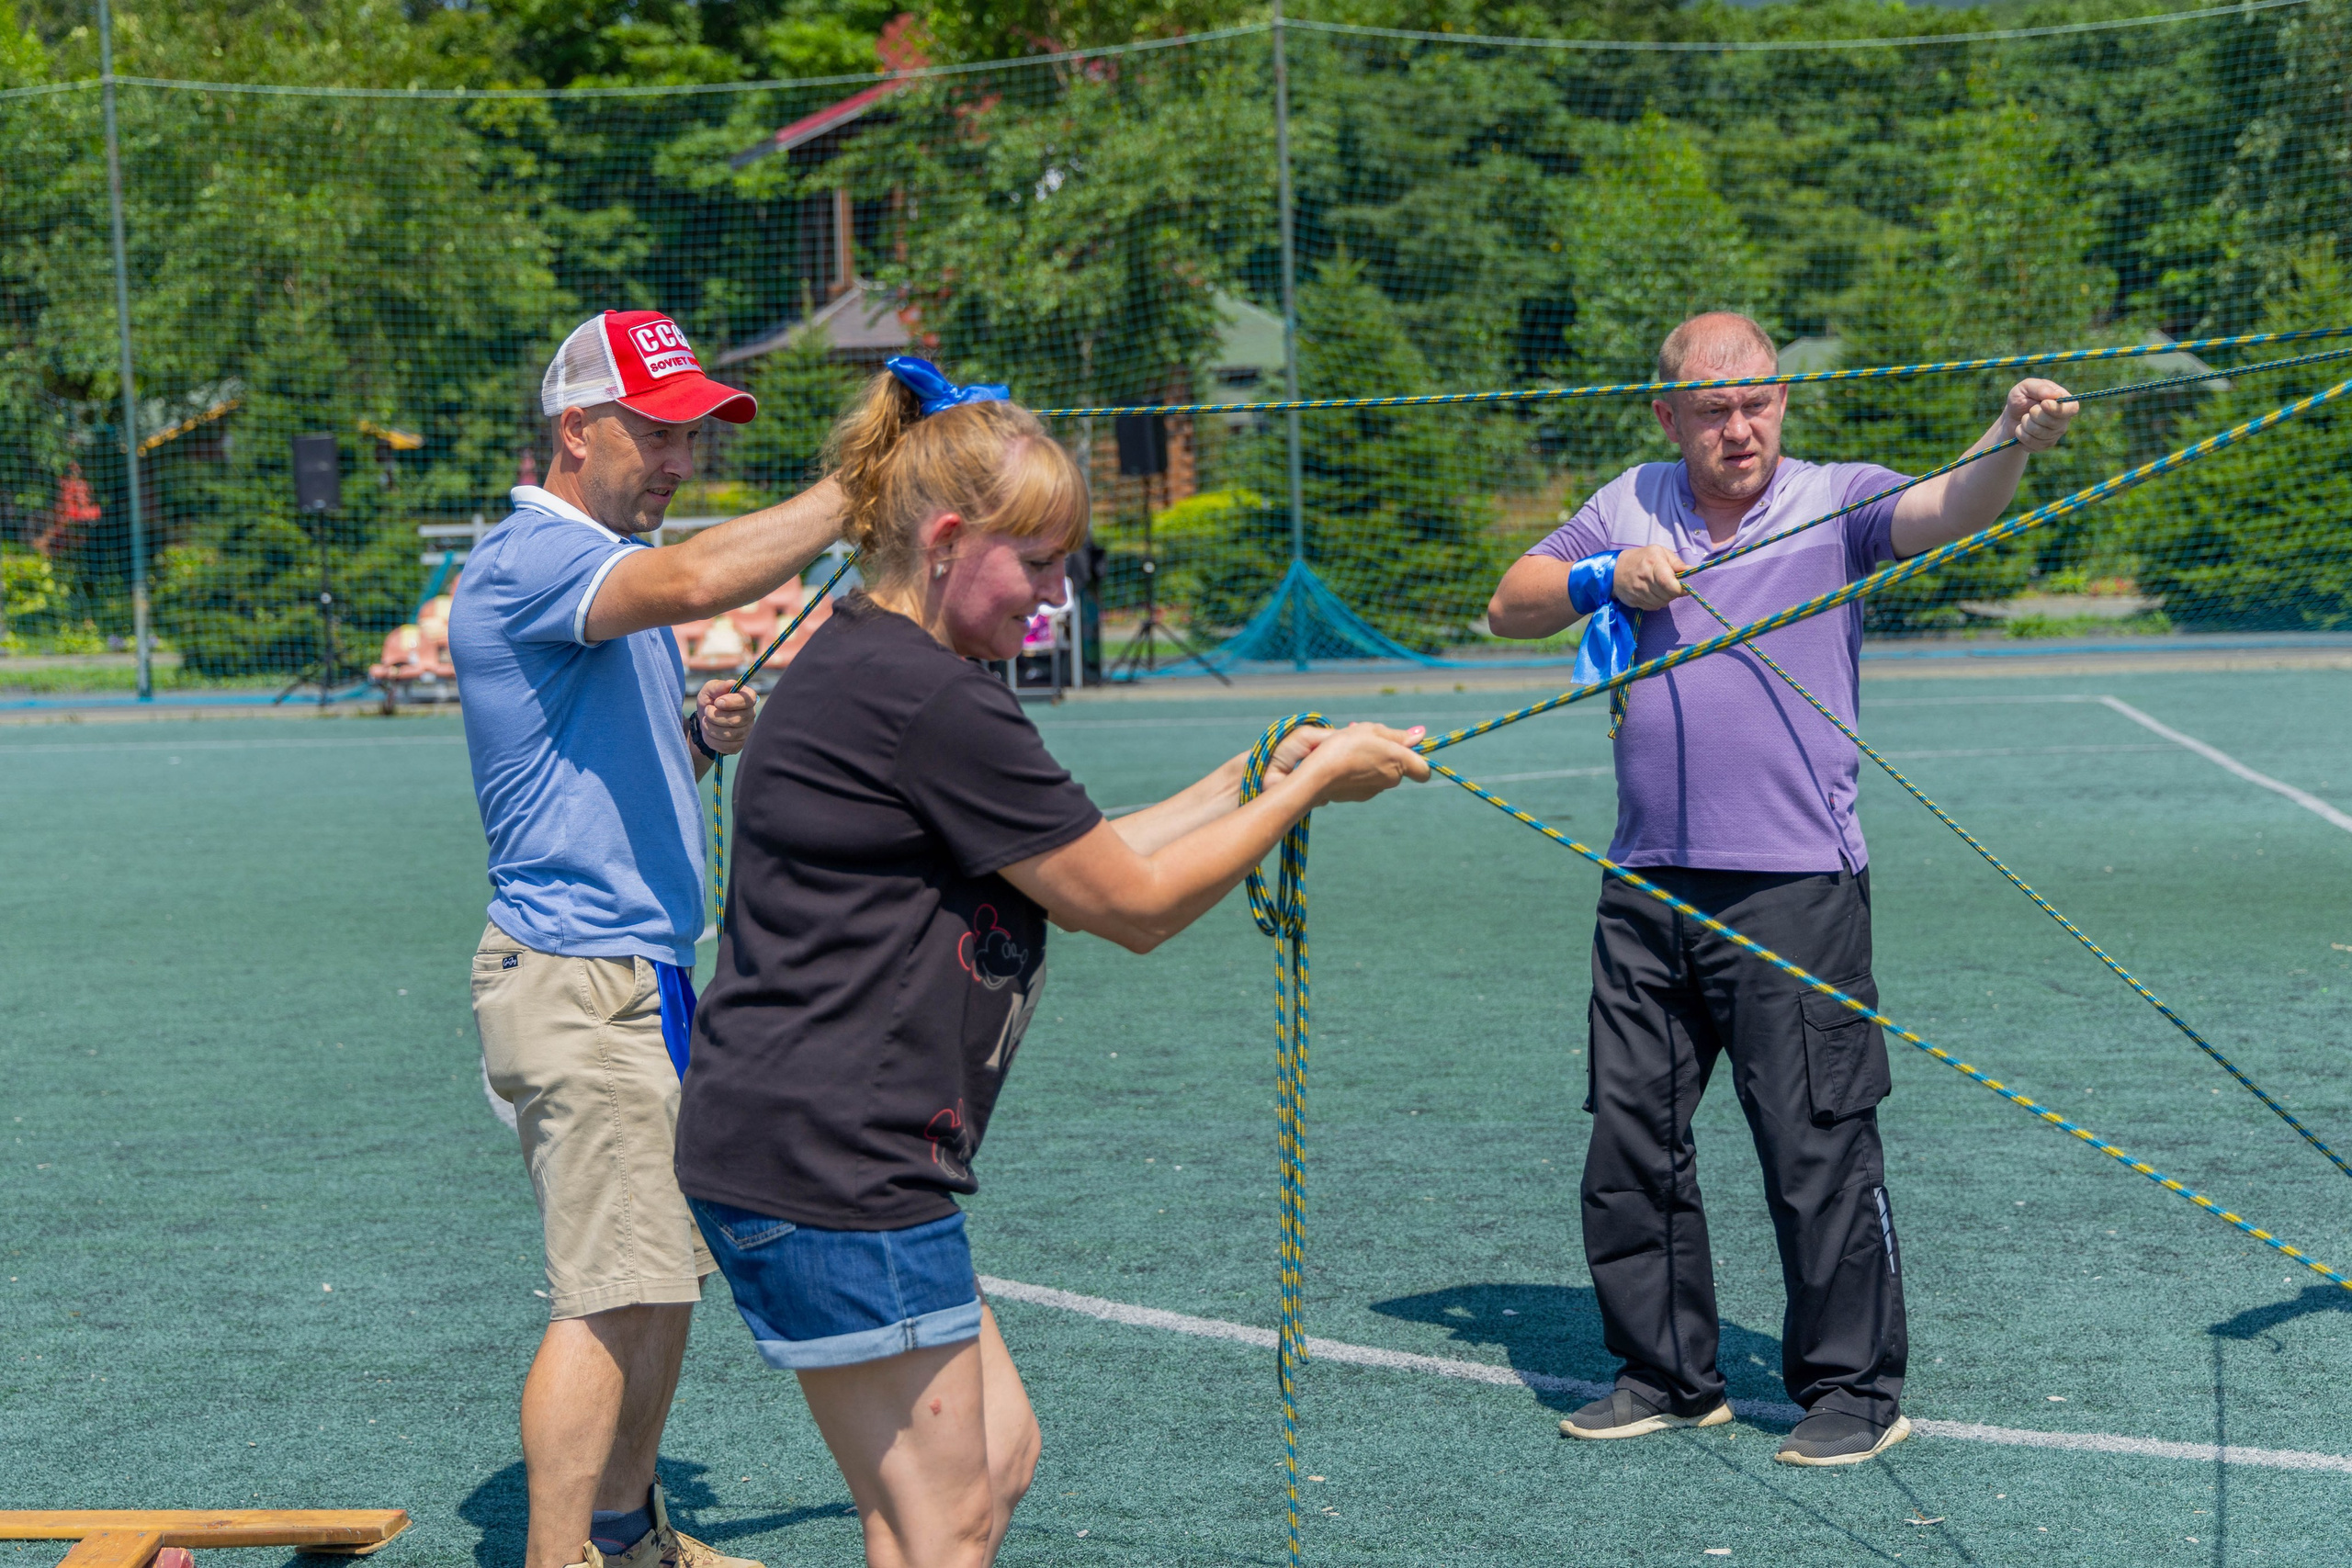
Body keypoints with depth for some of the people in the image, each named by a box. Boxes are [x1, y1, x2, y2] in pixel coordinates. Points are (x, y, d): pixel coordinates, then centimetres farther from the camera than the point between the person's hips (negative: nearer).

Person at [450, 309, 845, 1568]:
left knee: (668, 1272, 15)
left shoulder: (612, 571, 19)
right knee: (614, 1295, -11)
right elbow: (695, 581, -34)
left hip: (647, 969, 10)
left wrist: (706, 733, 7)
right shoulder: (529, 558, -13)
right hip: (576, 977, -10)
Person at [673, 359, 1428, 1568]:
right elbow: (1134, 905, -10)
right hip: (829, 1161, -11)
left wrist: (1246, 780, 15)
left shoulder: (857, 670, 15)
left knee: (998, 1453, 17)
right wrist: (1315, 783, -1)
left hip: (772, 1145, 11)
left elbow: (1070, 868, 19)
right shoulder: (929, 698, -18)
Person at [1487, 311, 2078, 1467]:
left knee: (1817, 1146, -2)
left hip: (1796, 889, -5)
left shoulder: (1834, 502, -2)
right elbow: (1511, 606, 15)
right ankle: (1667, 1375, 25)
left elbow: (1949, 508, -20)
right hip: (1647, 886, 5)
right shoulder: (1629, 507, 11)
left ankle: (1854, 1390, 12)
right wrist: (1607, 577, -3)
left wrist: (2014, 441, -40)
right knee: (1631, 1143, 10)